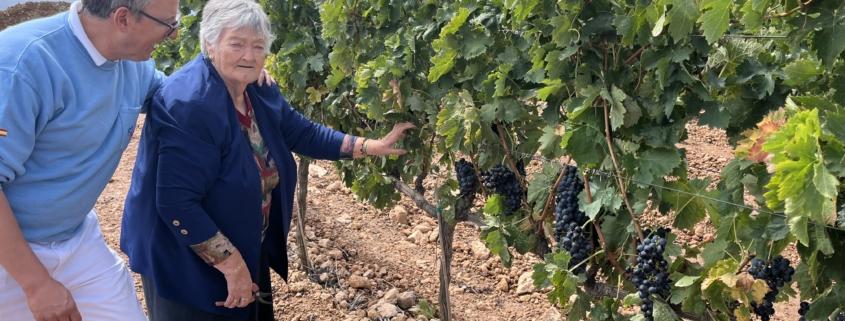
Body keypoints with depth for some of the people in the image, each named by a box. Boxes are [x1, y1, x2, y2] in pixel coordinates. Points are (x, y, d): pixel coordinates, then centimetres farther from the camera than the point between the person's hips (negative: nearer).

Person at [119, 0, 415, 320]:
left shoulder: (259, 92, -2)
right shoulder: (187, 105, -29)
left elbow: (303, 133, 10)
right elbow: (176, 203, -30)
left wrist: (372, 146, 3)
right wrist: (230, 262, -26)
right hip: (187, 262, -8)